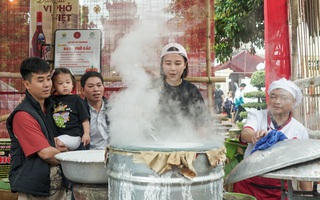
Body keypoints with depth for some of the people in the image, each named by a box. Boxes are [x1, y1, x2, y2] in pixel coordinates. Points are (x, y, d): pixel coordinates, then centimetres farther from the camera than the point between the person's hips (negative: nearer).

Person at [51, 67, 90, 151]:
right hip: (57, 136, 6)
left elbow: (84, 119, 3)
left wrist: (86, 133, -6)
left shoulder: (76, 99, 3)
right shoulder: (53, 99, 13)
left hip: (74, 136, -6)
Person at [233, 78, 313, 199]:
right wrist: (256, 135, -48)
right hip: (248, 184, -1)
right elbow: (245, 133, -26)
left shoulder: (300, 130, -2)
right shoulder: (256, 116, -4)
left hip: (280, 190, 1)